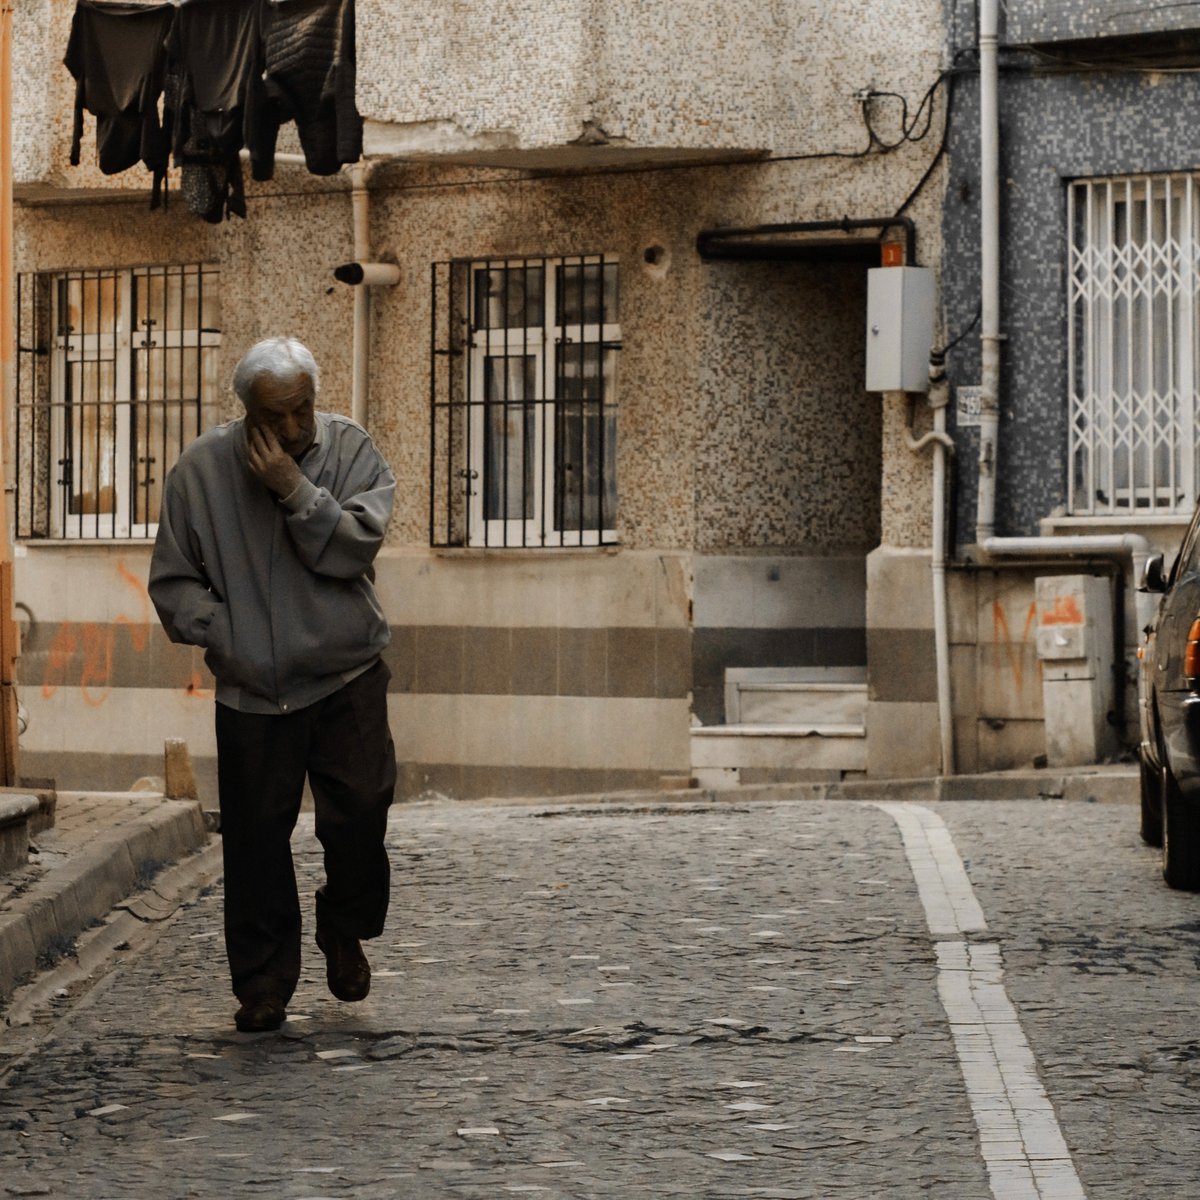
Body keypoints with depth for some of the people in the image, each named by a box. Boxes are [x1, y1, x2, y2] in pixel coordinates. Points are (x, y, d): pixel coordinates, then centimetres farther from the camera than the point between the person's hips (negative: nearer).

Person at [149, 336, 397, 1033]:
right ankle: (264, 986, 13)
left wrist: (294, 489, -22)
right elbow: (173, 581, 2)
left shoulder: (352, 451, -1)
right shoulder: (202, 469, -1)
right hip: (251, 693, 1)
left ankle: (344, 931, 15)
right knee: (256, 838, 1)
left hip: (347, 678, -1)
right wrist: (224, 636, -10)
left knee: (361, 808, -13)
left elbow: (356, 545, -15)